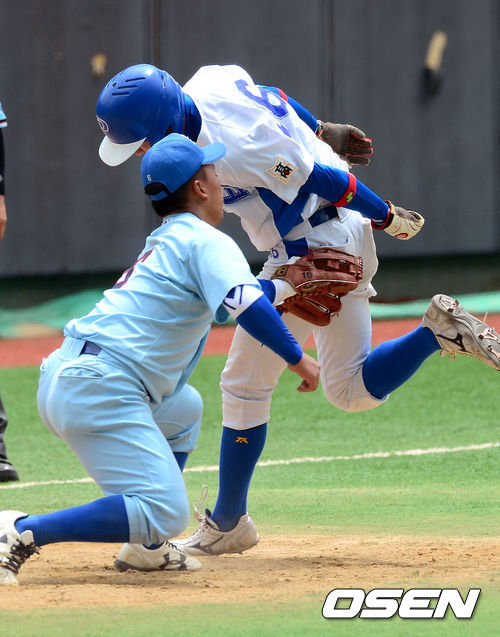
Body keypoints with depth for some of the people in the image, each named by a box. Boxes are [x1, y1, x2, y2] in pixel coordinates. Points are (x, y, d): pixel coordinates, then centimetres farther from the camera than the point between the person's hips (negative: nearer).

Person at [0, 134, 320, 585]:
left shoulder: (162, 242, 24)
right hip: (102, 390, -10)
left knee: (184, 408, 35)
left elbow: (216, 301, 38)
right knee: (166, 514, -18)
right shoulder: (207, 241, -3)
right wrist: (297, 358, -15)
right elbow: (243, 303, -20)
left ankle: (144, 547, 21)